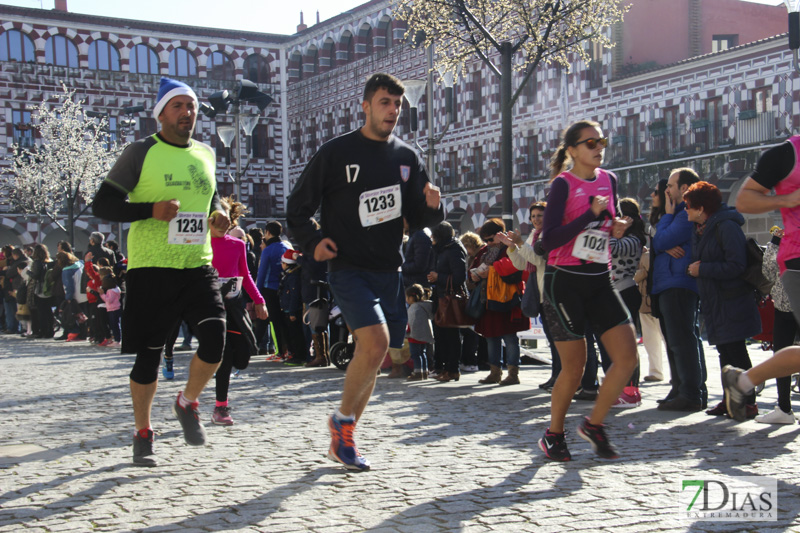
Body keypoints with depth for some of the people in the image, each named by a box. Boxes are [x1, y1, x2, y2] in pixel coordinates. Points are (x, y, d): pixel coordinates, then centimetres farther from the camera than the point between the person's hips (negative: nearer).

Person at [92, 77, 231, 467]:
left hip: (198, 266, 4)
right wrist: (151, 210, -18)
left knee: (215, 338, -14)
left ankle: (187, 404, 15)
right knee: (149, 354, 2)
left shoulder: (206, 154, 14)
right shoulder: (141, 152, -2)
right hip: (151, 268, -4)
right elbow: (103, 205, -4)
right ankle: (142, 435, 21)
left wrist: (218, 214, 7)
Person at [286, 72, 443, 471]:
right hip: (348, 269, -5)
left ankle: (341, 440, 26)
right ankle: (342, 419, 0)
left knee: (373, 356, 9)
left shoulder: (407, 158, 9)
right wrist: (312, 242, -11)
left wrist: (432, 207, -8)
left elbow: (416, 220, 13)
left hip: (389, 271, 5)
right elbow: (298, 207, 4)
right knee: (375, 342, -24)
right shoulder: (336, 153, -3)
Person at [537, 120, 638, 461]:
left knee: (627, 356, -6)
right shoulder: (563, 184, -9)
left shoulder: (608, 180, 9)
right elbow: (549, 240, -18)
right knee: (574, 368, -2)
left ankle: (594, 425, 12)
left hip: (600, 280, 6)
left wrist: (617, 229, 2)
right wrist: (590, 214, -23)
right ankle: (553, 435, 19)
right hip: (565, 281, -6)